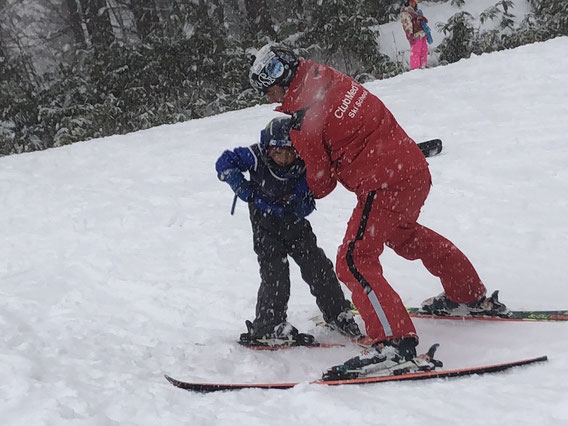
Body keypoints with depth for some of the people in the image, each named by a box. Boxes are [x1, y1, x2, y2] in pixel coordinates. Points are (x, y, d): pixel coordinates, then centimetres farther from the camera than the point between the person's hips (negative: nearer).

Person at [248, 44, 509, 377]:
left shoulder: (303, 119, -14)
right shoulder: (333, 80, 8)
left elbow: (320, 183, -3)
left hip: (383, 184, -9)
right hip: (416, 168, 9)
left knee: (354, 261, -10)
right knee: (403, 233, 33)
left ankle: (395, 340, -21)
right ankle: (472, 297, 47)